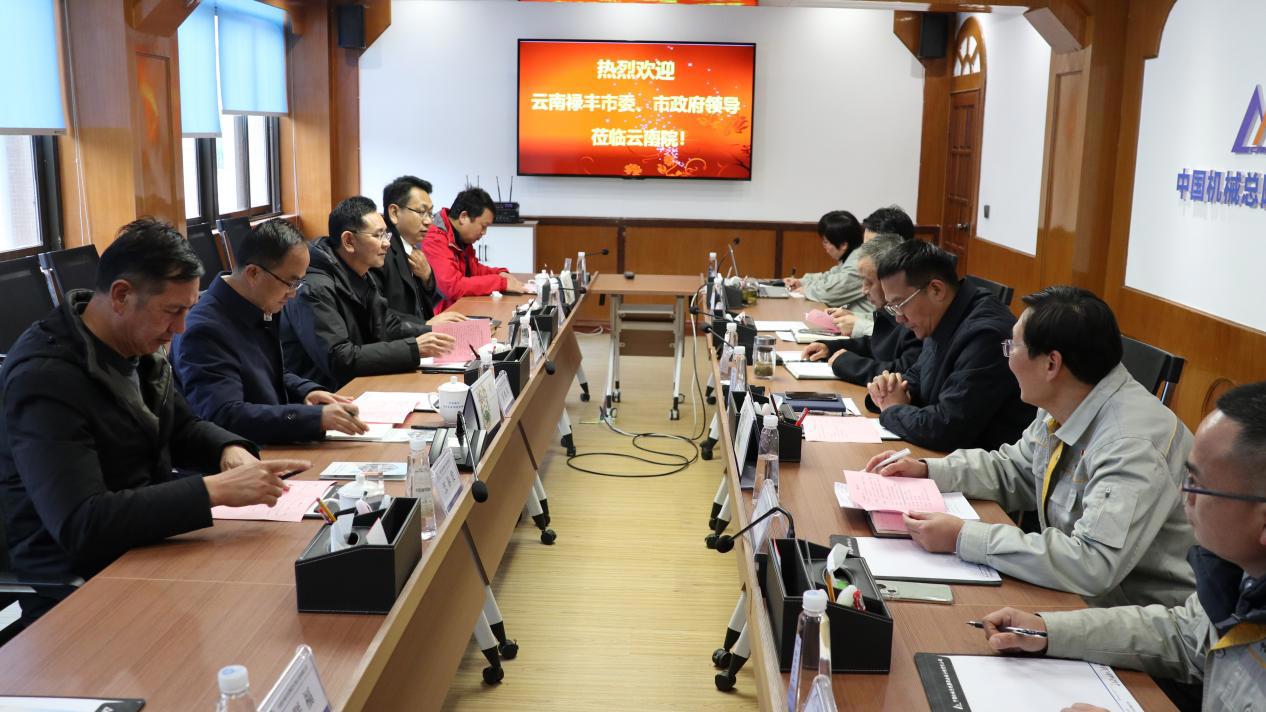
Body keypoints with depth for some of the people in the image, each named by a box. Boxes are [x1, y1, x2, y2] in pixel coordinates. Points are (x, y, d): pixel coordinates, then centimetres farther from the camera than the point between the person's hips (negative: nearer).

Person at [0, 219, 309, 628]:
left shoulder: (136, 345, 0)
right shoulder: (44, 378, -24)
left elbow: (182, 429, 16)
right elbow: (81, 526, -32)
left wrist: (230, 451, -7)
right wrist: (215, 490, -36)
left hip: (149, 545, 8)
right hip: (78, 588, -8)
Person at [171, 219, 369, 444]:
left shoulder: (261, 309, 6)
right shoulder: (206, 330, -21)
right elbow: (225, 417, -29)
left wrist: (307, 392, 1)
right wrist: (317, 417, -33)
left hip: (276, 448, 8)